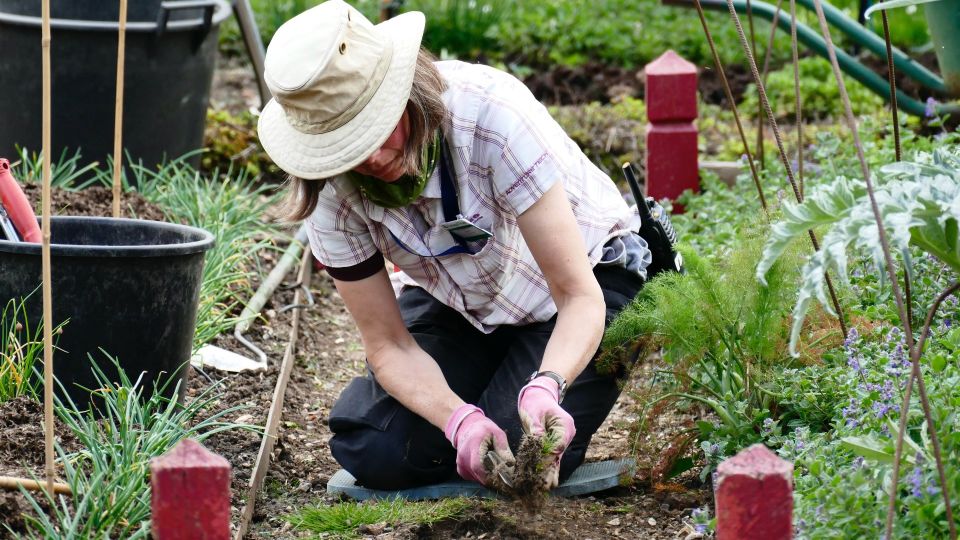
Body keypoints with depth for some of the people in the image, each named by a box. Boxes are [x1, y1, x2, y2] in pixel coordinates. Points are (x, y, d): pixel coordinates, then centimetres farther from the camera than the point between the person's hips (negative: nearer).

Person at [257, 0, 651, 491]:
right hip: (457, 302, 4)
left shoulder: (493, 115, -36)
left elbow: (580, 298, -33)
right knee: (377, 454, -15)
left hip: (590, 273, -4)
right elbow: (389, 344, -16)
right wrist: (461, 420, -36)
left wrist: (546, 389, -53)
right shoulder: (332, 191, -23)